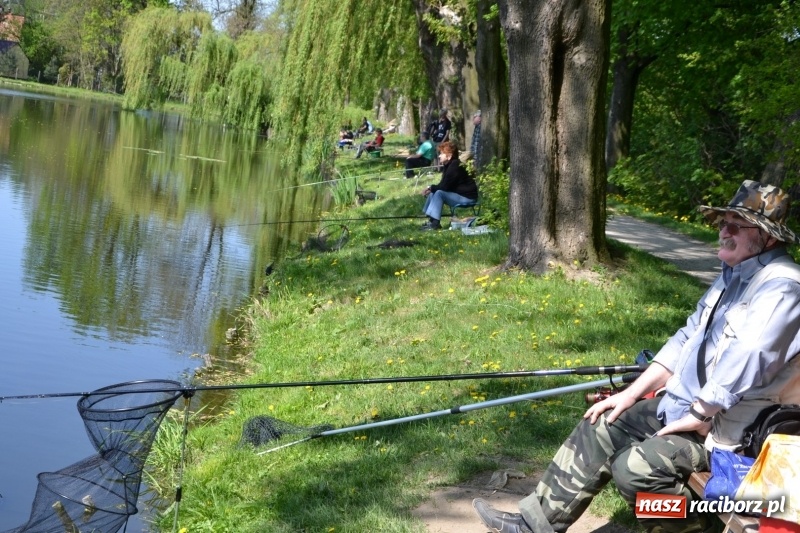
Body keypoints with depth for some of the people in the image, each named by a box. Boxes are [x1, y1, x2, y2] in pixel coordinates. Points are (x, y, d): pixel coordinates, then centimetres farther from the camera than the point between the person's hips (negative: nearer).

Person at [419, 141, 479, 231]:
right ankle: (430, 220, 1)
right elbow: (443, 185, 9)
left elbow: (445, 186, -24)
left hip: (467, 198, -10)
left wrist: (431, 188, -12)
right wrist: (431, 189, -7)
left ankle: (435, 223, -24)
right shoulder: (448, 165, 9)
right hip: (457, 194, 10)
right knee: (433, 193, 5)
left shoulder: (455, 166, -21)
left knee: (439, 193, -24)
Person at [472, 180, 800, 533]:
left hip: (725, 428, -10)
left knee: (634, 468, -24)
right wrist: (632, 394, 9)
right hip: (682, 405, 10)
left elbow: (745, 361, -32)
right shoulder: (734, 276, 12)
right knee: (600, 429, 6)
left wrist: (695, 417, -22)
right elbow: (686, 340, 15)